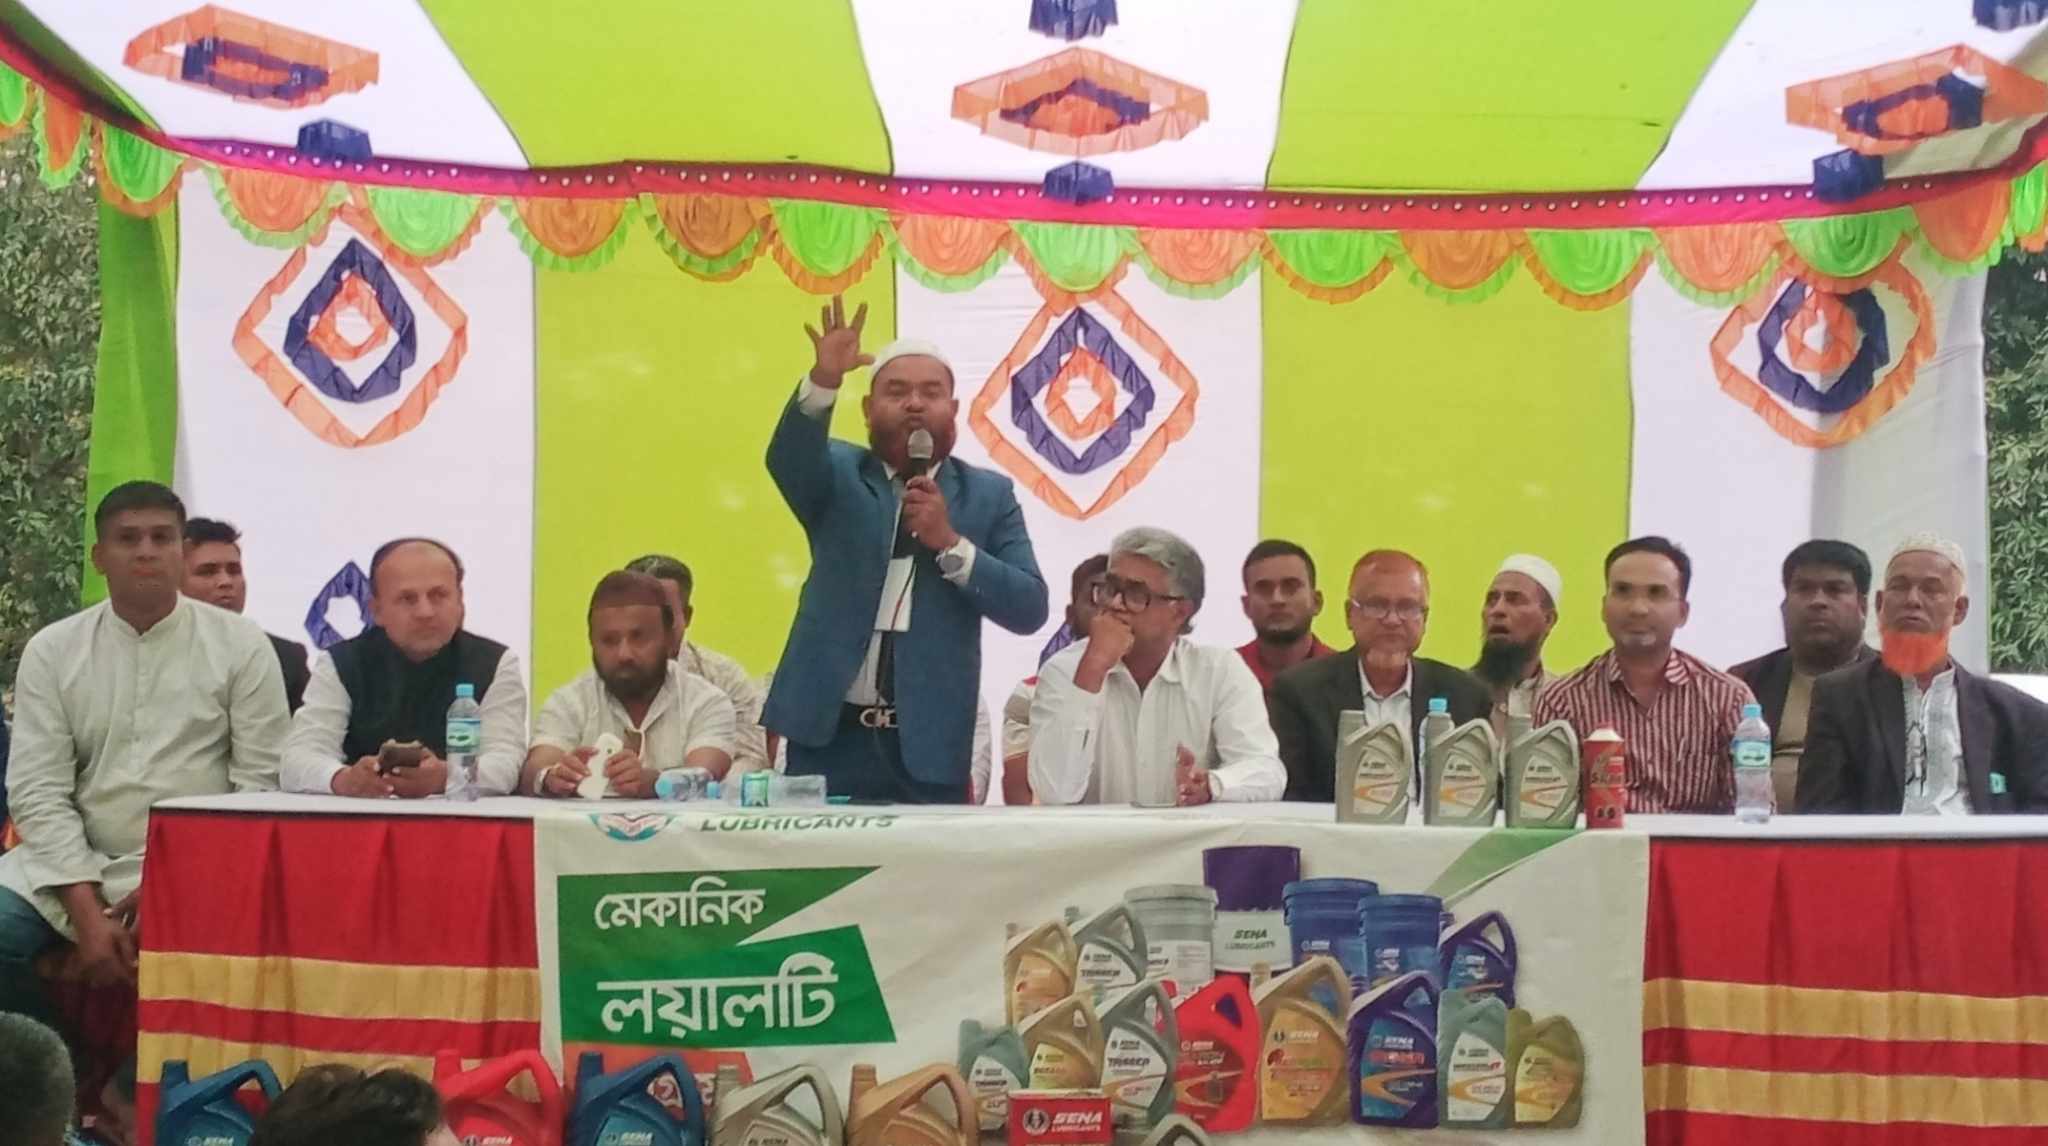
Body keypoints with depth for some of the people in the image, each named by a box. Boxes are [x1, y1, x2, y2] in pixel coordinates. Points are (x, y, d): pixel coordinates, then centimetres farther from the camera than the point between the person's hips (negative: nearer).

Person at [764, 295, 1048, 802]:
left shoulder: (989, 495, 7)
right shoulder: (838, 476, 8)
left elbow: (1029, 609, -1)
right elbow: (786, 459, -15)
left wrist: (950, 543, -13)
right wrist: (824, 380, -32)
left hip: (929, 743, 0)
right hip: (828, 734, 0)